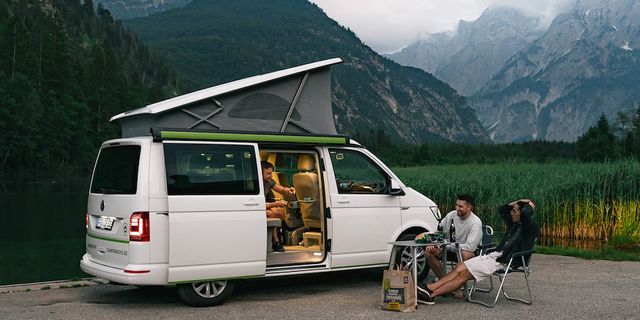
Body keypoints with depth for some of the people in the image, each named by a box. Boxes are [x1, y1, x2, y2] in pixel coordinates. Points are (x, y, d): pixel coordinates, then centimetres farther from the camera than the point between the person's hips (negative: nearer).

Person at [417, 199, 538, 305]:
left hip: (503, 263, -9)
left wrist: (530, 205, -6)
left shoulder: (530, 228, -9)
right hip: (494, 255, 9)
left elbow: (525, 213, -28)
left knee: (464, 274, -17)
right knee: (460, 267, -9)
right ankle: (429, 288, -17)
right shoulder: (514, 224, 18)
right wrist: (517, 202, 19)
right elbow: (502, 210, 31)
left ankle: (431, 295, -19)